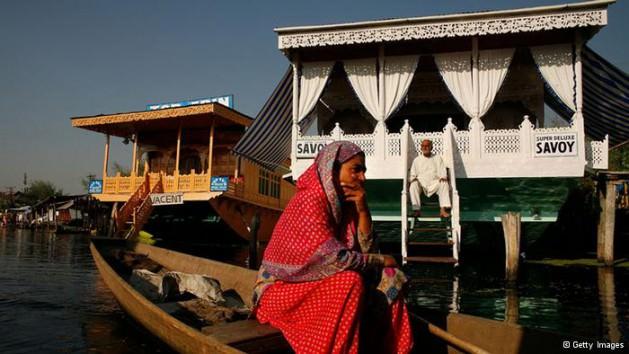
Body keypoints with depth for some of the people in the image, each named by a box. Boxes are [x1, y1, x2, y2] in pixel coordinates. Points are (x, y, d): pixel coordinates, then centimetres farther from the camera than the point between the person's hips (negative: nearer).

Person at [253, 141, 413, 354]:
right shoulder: (310, 201, -22)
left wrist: (362, 210, -13)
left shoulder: (343, 202, 3)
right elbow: (335, 259, -28)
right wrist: (381, 261, -13)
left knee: (389, 280, -4)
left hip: (316, 281, 8)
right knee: (350, 282, -29)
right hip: (284, 288, -8)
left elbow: (365, 250, 0)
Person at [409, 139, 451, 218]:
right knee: (414, 185, -32)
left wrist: (443, 177, -14)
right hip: (421, 184, 0)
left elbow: (442, 172, 8)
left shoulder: (437, 158, 15)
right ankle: (416, 210, -37)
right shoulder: (417, 160, 15)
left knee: (444, 184, -31)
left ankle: (443, 210, -37)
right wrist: (412, 178, -10)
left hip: (434, 183, 0)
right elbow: (412, 174, 13)